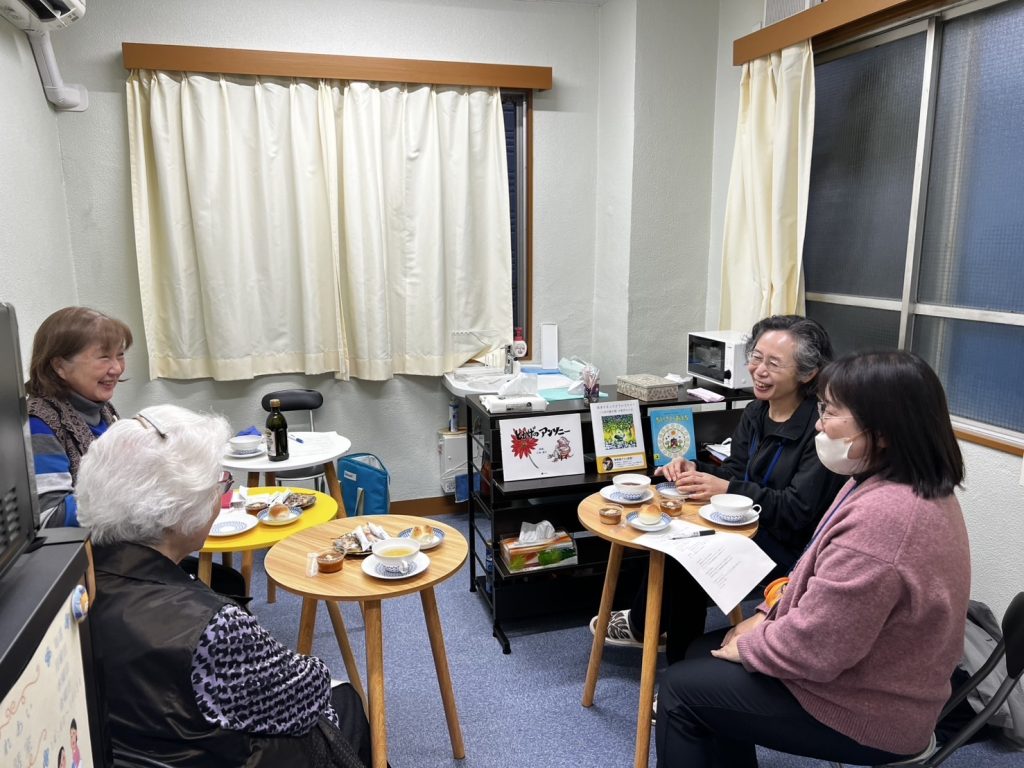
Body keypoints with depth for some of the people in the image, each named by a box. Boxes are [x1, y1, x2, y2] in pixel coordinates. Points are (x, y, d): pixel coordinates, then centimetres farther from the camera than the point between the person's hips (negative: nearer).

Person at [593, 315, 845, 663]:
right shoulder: (756, 412, 4)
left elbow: (799, 511, -23)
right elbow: (733, 471, 8)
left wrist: (727, 490, -28)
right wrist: (693, 469, -12)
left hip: (790, 546, -7)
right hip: (748, 528, 7)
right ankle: (645, 625, 3)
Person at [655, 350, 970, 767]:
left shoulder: (881, 518, -35)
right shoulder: (908, 486, 0)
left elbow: (813, 647, -29)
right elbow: (820, 575, 11)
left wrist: (749, 646, -11)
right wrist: (767, 615, 4)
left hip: (862, 712, -9)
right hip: (869, 677, 9)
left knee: (681, 687, 0)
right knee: (704, 656, 16)